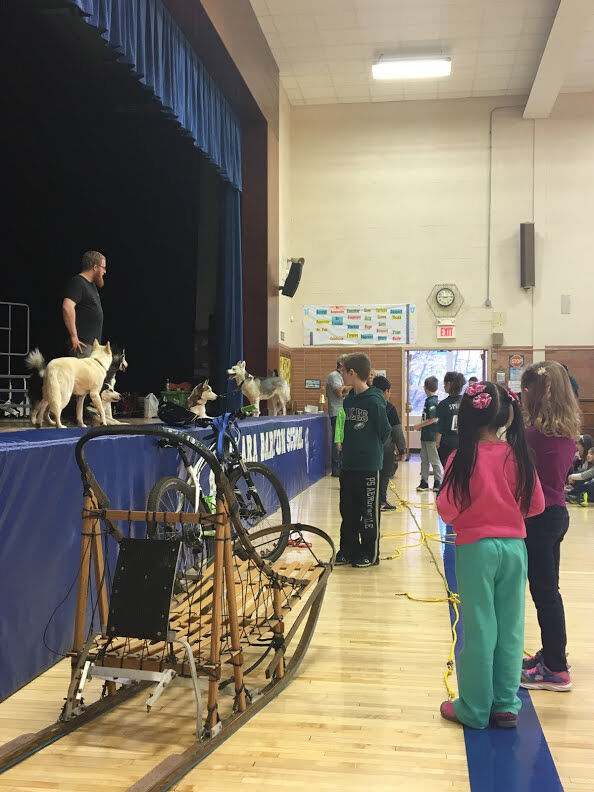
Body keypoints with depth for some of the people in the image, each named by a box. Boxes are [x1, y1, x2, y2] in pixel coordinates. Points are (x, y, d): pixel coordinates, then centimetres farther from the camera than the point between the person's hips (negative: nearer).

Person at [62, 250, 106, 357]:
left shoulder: (91, 284, 17)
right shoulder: (77, 282, -14)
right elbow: (67, 307, -27)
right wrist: (73, 336, -27)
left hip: (93, 343, 10)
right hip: (82, 344, -10)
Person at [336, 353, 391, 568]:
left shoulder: (374, 401, -14)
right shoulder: (349, 399, 8)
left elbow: (385, 431, -7)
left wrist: (373, 447, 5)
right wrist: (347, 447, 14)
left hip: (369, 465, -7)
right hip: (348, 464, 7)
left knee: (369, 512, 3)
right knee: (348, 510, 13)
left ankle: (370, 553, 13)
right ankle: (348, 550, 23)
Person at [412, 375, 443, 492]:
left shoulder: (432, 401, -17)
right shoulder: (428, 400, 11)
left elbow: (433, 419, -20)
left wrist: (419, 425, -12)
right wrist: (421, 426, 15)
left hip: (432, 436, -9)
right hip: (425, 435, 9)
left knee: (434, 460, 1)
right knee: (424, 460, 12)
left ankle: (438, 482, 9)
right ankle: (424, 482, 18)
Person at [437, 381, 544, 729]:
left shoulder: (464, 456, -14)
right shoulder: (518, 455, -4)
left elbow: (447, 509, -12)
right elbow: (536, 504, 4)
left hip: (476, 547, -3)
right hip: (514, 547, 3)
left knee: (479, 630, 6)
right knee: (510, 629, 13)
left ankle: (474, 709, 18)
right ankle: (506, 706, 22)